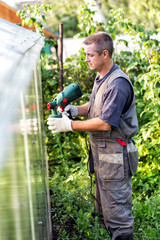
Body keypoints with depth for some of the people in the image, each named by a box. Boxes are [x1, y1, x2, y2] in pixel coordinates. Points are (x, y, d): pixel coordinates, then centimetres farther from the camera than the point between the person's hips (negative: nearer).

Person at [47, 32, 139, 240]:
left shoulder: (118, 84, -22)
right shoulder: (101, 77, 10)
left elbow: (105, 123, -25)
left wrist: (70, 125, -21)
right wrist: (76, 109, 0)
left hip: (115, 154, -10)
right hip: (100, 152, 10)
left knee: (117, 209, 0)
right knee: (104, 206, 20)